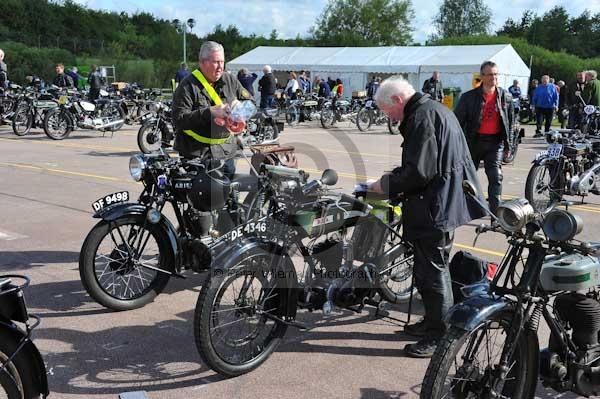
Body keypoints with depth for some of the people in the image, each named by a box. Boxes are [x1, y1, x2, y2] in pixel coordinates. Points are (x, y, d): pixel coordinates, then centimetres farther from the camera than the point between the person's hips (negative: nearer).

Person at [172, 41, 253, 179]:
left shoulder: (230, 81, 8)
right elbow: (179, 119, -18)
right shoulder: (188, 85, -9)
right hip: (195, 153, -5)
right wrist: (210, 112, -26)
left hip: (225, 151, 5)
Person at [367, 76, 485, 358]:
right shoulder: (434, 108, 16)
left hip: (436, 205, -11)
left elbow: (418, 172, -24)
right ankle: (433, 321, 33)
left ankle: (440, 335, 6)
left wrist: (386, 184, -10)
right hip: (445, 203, 11)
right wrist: (393, 180, 13)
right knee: (431, 266, 20)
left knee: (432, 269, -3)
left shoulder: (422, 117, -17)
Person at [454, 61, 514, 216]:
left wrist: (507, 143, 10)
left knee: (496, 177, -7)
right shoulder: (469, 97, -7)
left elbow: (510, 121, 13)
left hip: (495, 141, 1)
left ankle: (496, 213, -5)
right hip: (474, 140, -1)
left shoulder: (506, 97, 3)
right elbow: (458, 120, -4)